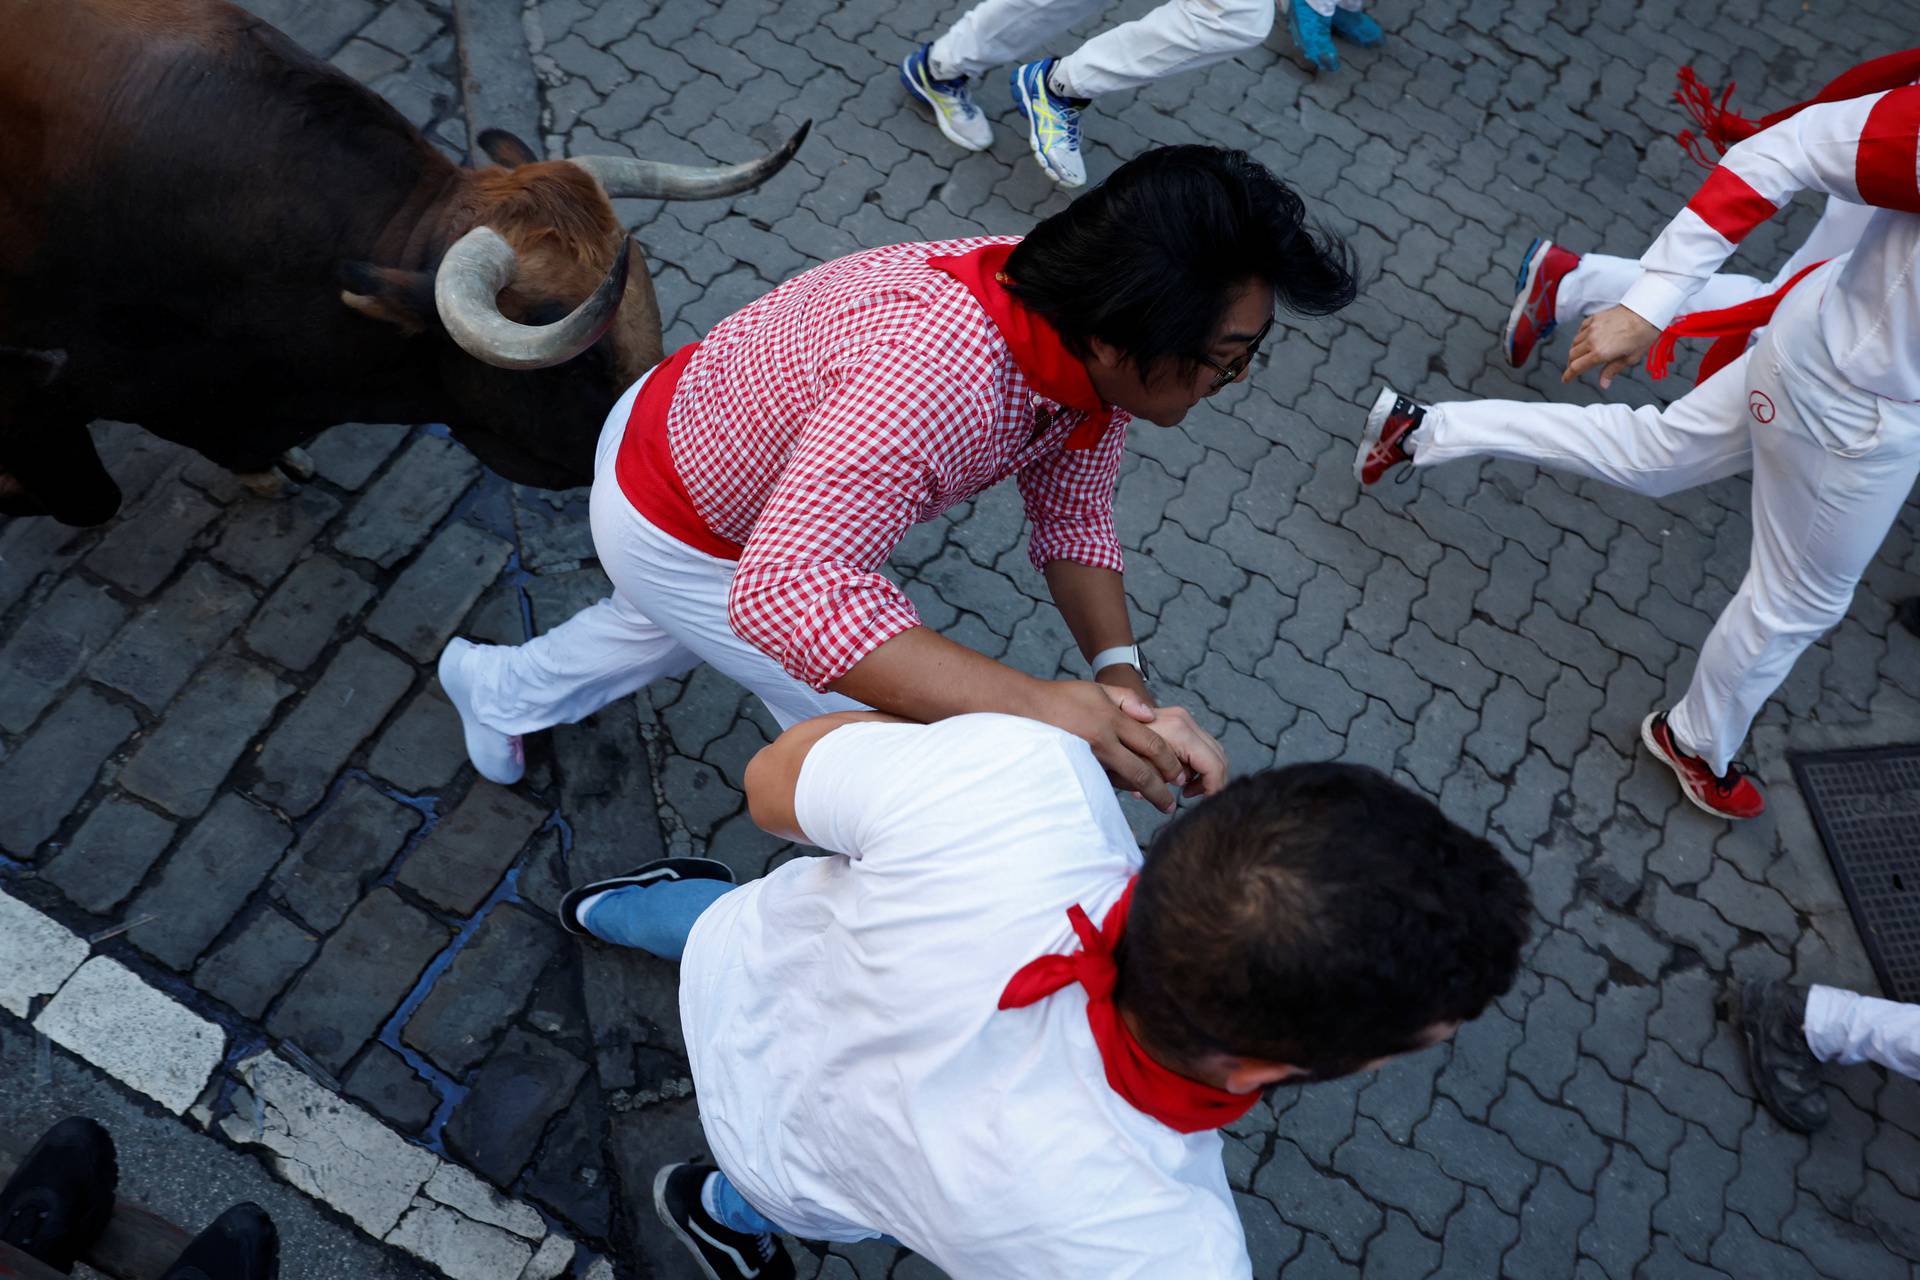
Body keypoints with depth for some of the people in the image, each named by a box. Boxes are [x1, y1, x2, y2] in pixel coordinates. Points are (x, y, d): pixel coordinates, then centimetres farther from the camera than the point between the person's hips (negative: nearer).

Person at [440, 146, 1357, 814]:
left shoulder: (1096, 343, -20)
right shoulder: (937, 372, -47)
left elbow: (1073, 515, -9)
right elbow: (788, 587, -55)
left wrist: (1120, 673, -25)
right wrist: (1040, 705, -59)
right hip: (676, 533, -8)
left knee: (676, 624, 35)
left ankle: (498, 687, 63)